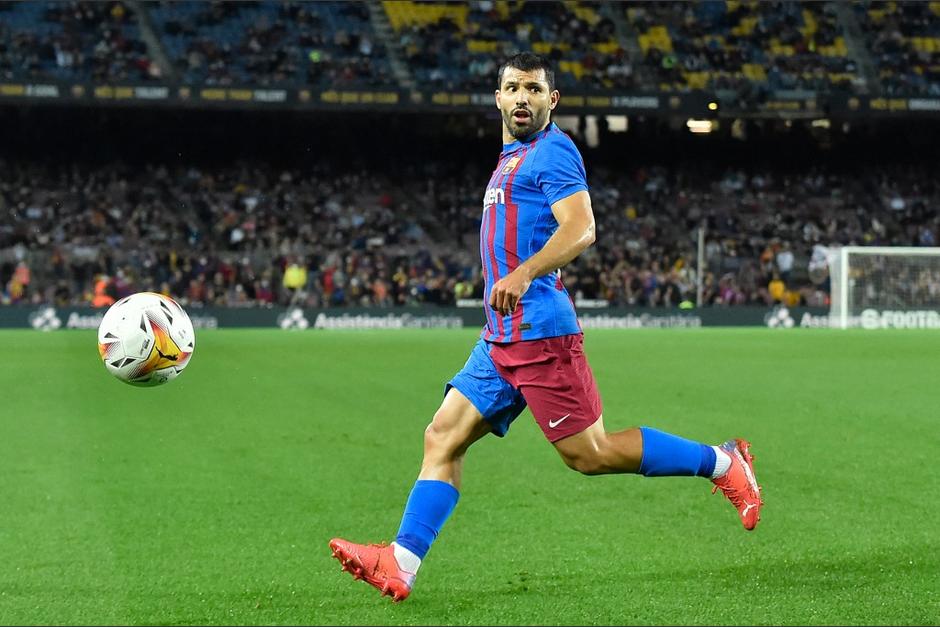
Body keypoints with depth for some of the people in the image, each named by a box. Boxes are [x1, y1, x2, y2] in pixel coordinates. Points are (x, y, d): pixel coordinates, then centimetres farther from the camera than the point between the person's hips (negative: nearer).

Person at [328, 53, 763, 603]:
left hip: (538, 331, -9)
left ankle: (722, 463, 9)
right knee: (443, 439, 1)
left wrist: (523, 273, -35)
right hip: (502, 336, 9)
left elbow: (581, 229, -22)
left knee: (589, 453, -4)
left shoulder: (553, 152, -8)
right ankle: (401, 565, -2)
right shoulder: (513, 159, 21)